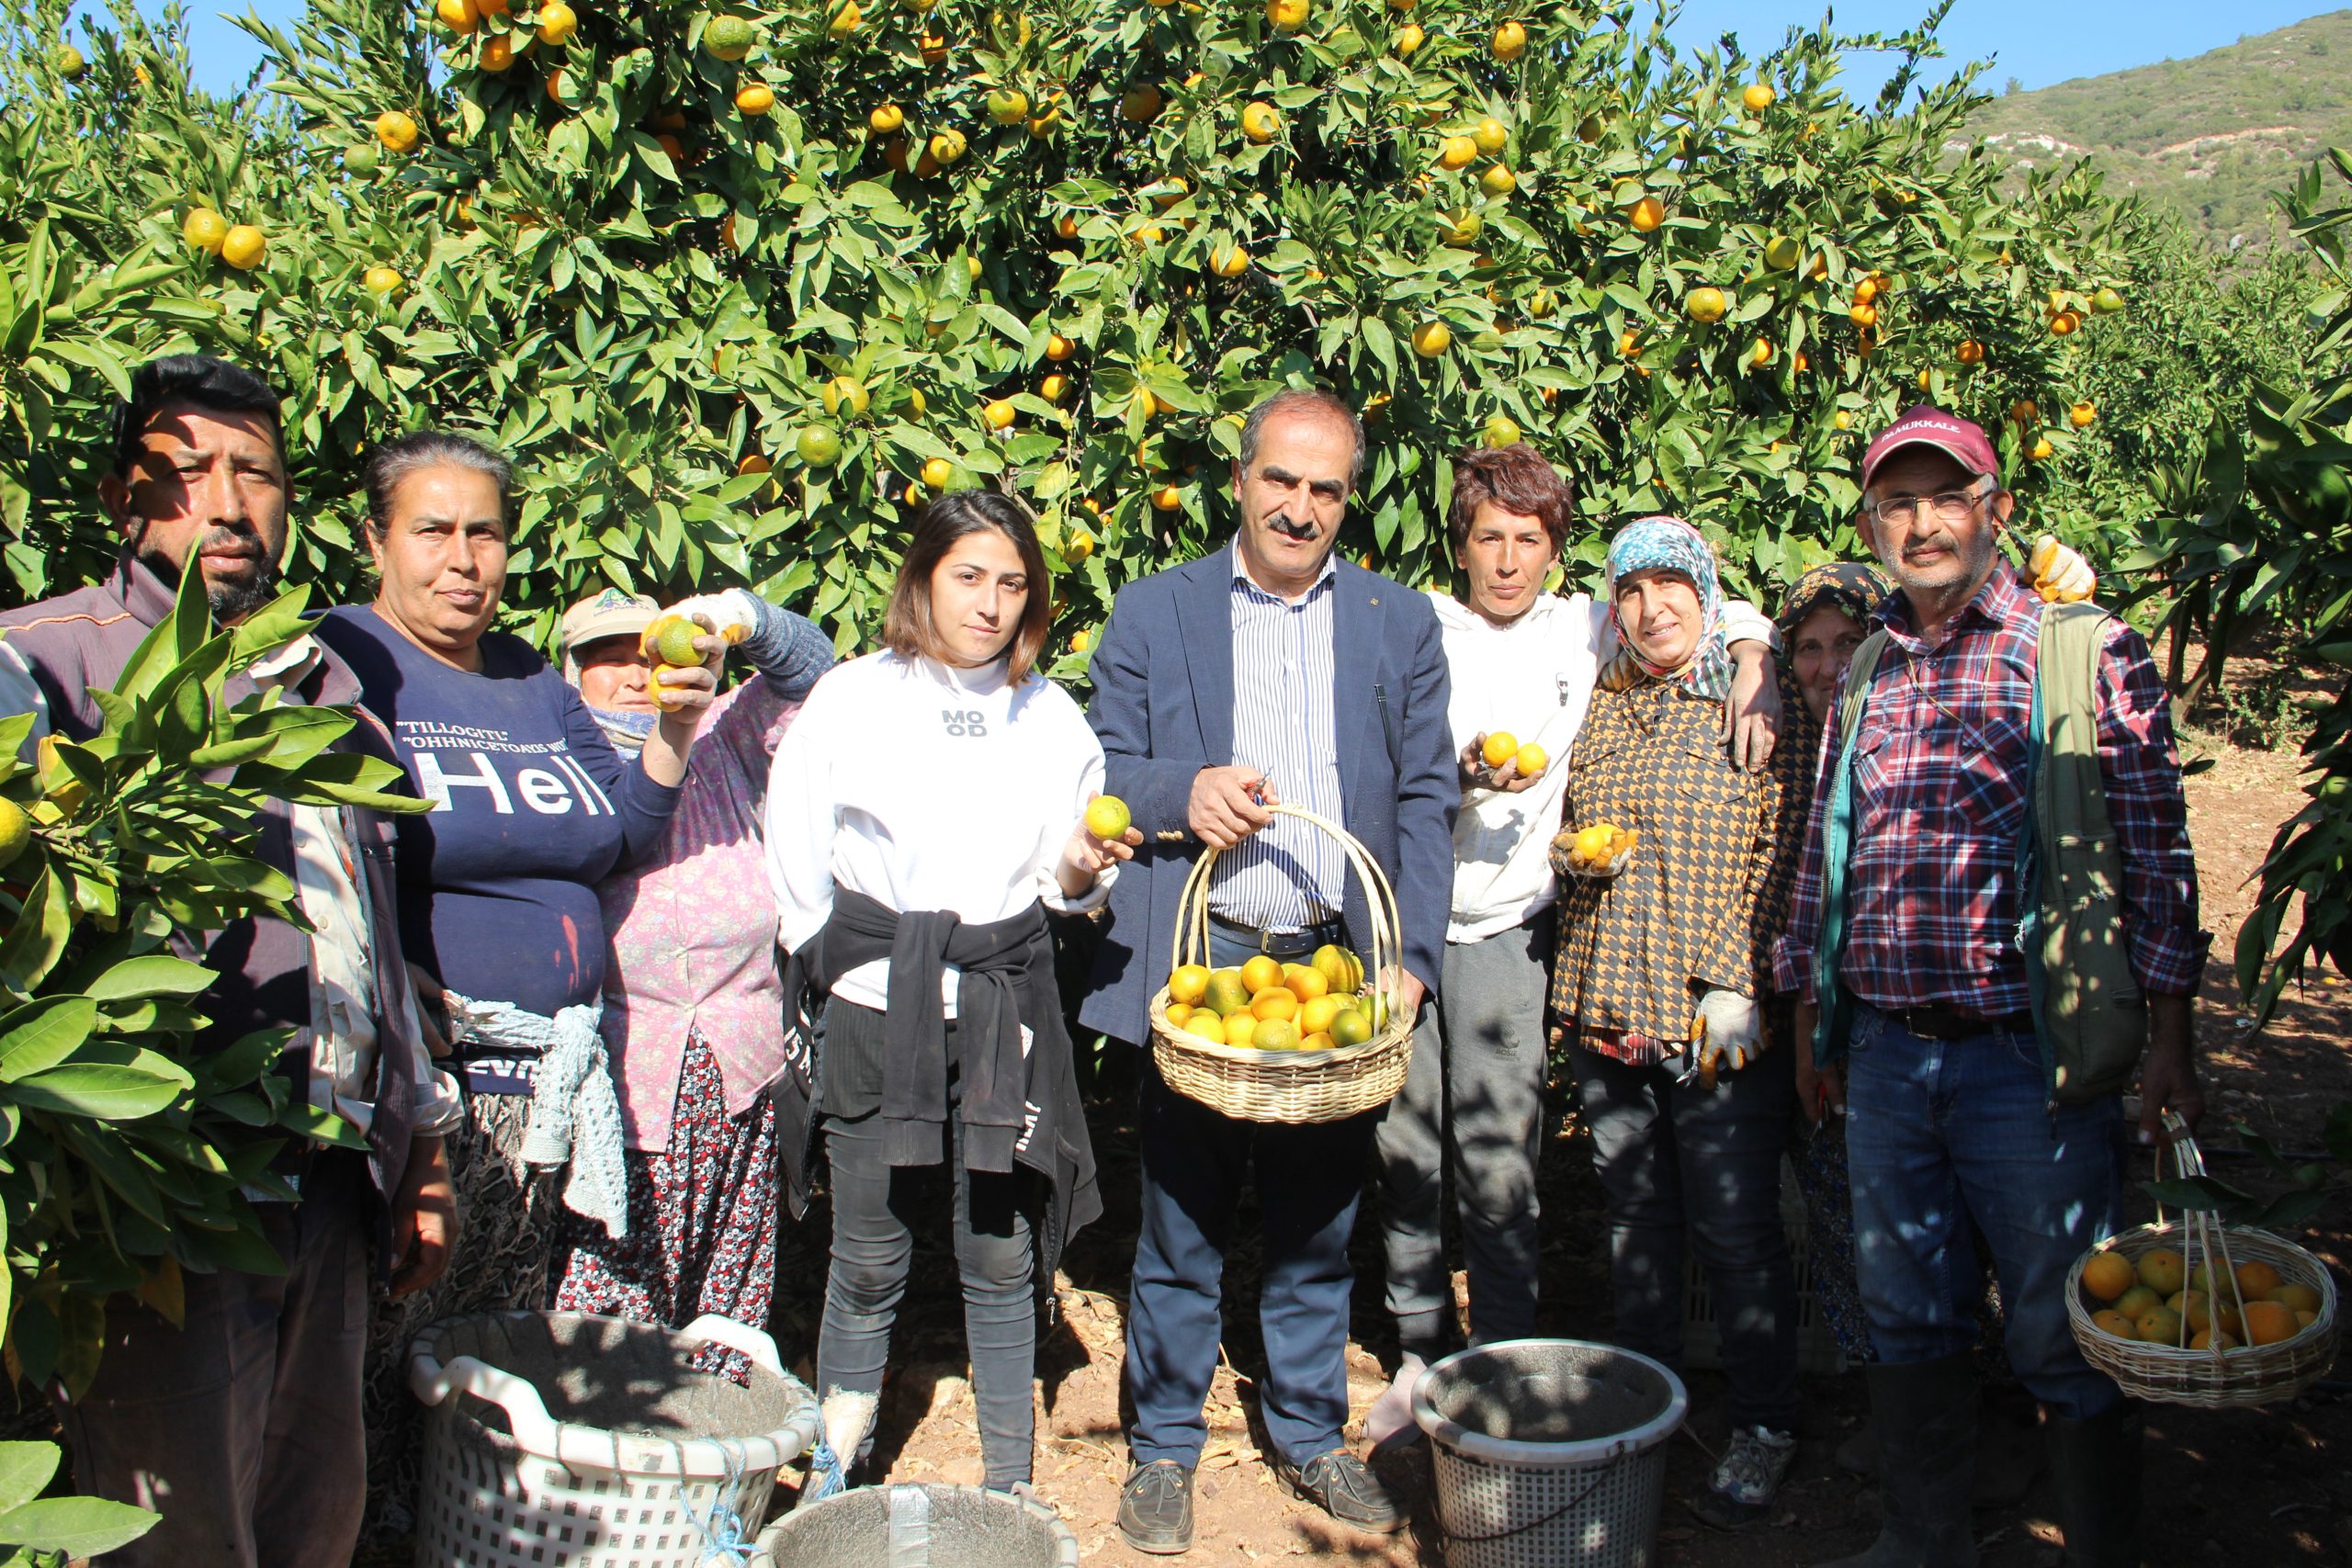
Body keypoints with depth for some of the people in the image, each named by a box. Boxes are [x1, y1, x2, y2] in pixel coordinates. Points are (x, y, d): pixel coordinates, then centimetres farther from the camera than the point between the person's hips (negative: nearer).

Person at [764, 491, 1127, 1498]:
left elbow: (1065, 883, 9)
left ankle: (1010, 1489, 18)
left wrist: (1081, 871, -11)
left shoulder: (1052, 718, 8)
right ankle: (834, 1473, 24)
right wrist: (844, 966, 2)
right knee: (869, 1256, 5)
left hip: (1007, 1013, 1)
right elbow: (796, 867, 5)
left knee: (1001, 1256, 4)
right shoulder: (852, 699, 2)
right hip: (875, 1009, -1)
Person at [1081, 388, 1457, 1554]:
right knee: (1180, 1226, 7)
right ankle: (1164, 1448, 24)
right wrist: (1182, 792, -16)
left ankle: (1308, 1436, 30)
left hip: (1340, 967, 2)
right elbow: (1101, 771, 6)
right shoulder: (1153, 612, 6)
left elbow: (1426, 801, 6)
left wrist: (1408, 958, -3)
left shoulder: (1401, 624, 9)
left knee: (1319, 1226, 12)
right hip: (1195, 967, -1)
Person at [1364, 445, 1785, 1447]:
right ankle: (1419, 1352, 21)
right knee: (1405, 1154, 6)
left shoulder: (1582, 632, 8)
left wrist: (1754, 671, -1)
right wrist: (1462, 776, -20)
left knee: (1498, 1165, -3)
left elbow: (1723, 614, 18)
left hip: (1503, 930, 0)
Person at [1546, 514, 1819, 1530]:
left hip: (1713, 1021, -5)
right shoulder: (1601, 711, 13)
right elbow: (1566, 833, 23)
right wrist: (1570, 851, -1)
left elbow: (1782, 855, -7)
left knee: (1736, 1230, 2)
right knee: (1634, 1217, 14)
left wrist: (1734, 983, -14)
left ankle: (1763, 1430, 18)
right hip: (1604, 1012, 5)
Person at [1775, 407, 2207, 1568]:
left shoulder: (2088, 653, -2)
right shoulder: (1864, 673, 12)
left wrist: (2168, 1038, -6)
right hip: (1884, 1055, 5)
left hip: (2031, 1060, -5)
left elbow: (2154, 859, -3)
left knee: (2065, 1340, 4)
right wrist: (1809, 1015, 17)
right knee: (1905, 1314, 16)